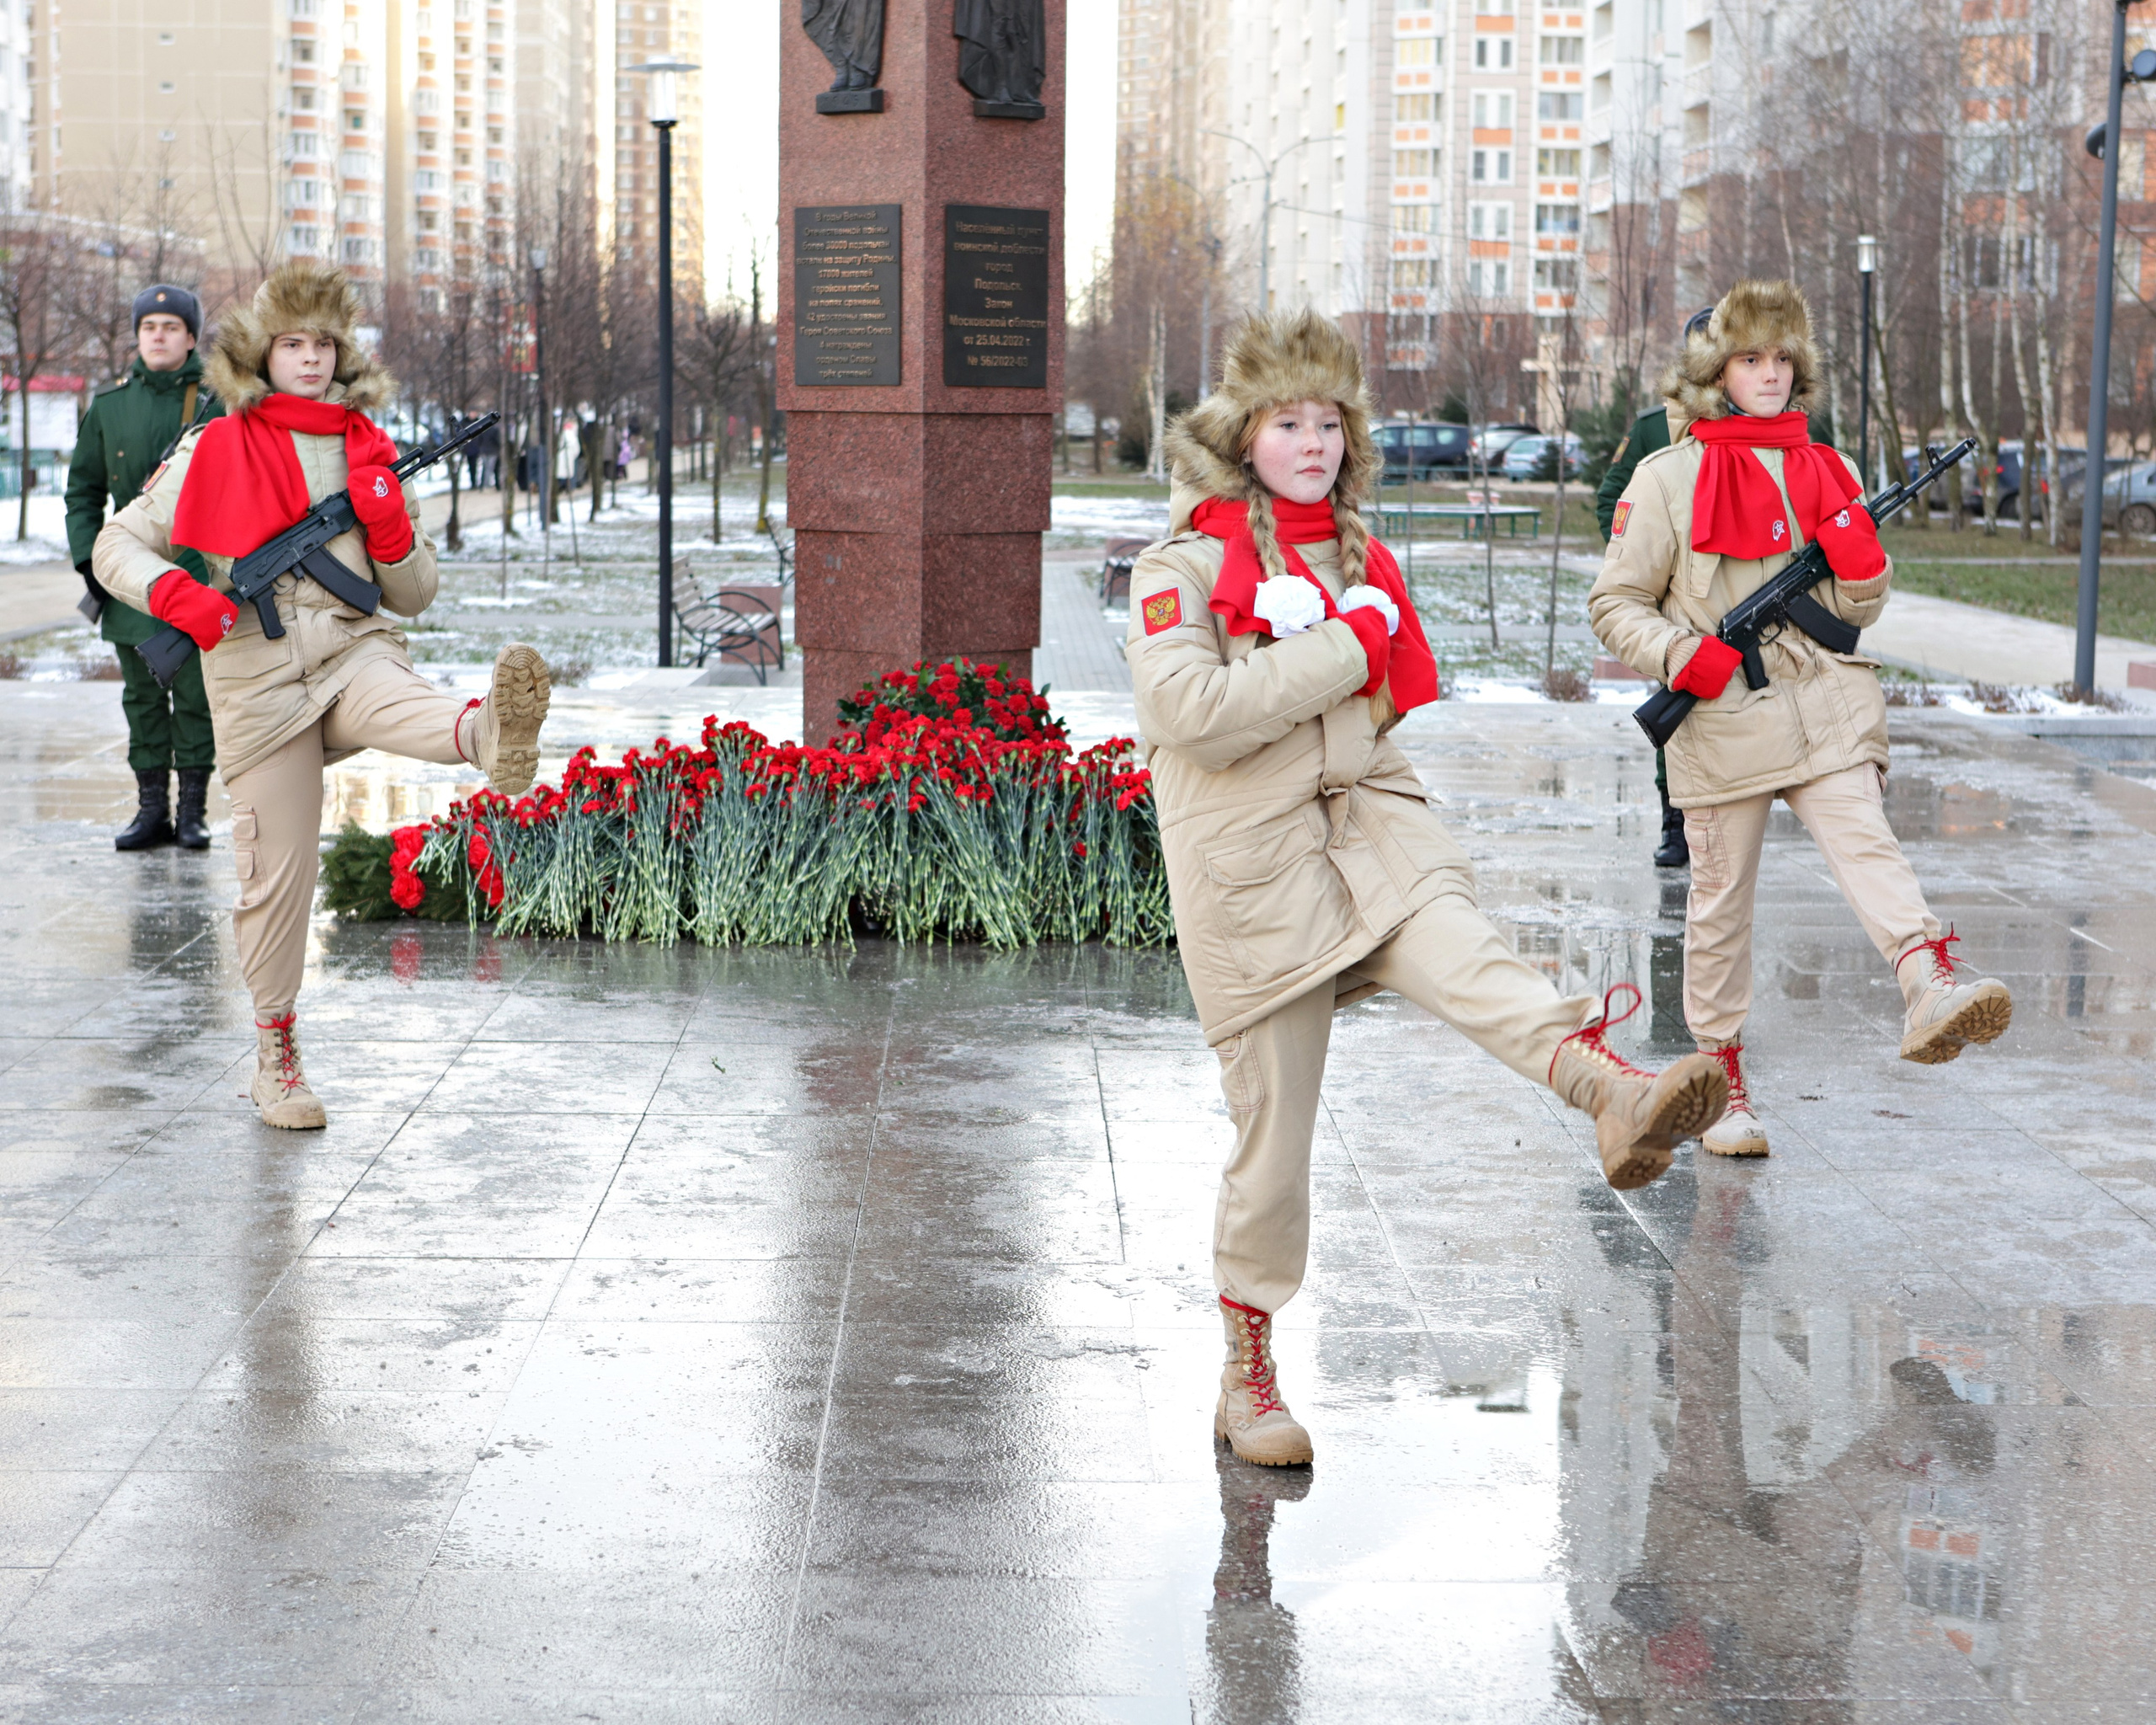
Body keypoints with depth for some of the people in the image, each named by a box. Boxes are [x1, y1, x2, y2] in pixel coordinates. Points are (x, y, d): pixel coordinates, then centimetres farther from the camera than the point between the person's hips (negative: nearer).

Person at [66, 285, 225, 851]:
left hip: (199, 576, -3)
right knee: (142, 697, 8)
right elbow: (83, 488, 15)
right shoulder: (108, 405, 8)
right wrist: (88, 559, 5)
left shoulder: (218, 405, -1)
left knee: (195, 695, 0)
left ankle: (193, 810, 8)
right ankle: (152, 809, 15)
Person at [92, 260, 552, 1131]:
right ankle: (276, 1052, 15)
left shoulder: (367, 450, 13)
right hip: (254, 669, 0)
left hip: (353, 644, 0)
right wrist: (175, 595, -10)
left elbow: (415, 595, 16)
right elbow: (117, 544, 10)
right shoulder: (213, 452, 7)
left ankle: (492, 736, -74)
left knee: (395, 704, -37)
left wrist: (389, 526, -5)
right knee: (275, 868, 0)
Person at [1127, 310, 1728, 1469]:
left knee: (1467, 958, -29)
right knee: (1273, 1123, 2)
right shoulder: (1184, 566, -4)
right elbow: (1183, 709, -21)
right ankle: (1246, 1374, 18)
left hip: (1368, 823, 4)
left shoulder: (1356, 557, 16)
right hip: (1248, 865, -4)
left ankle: (1617, 1099, -58)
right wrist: (1340, 652, -16)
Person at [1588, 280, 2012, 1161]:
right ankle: (1723, 1078, 16)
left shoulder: (1828, 471, 13)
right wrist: (1680, 655, -14)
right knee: (1721, 897, 5)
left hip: (1826, 707, 2)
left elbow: (1859, 610, 15)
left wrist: (1858, 556, -7)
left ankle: (1932, 988, -43)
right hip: (1722, 717, -2)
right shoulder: (1667, 477, 3)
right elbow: (1614, 601, 3)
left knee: (1865, 843, -21)